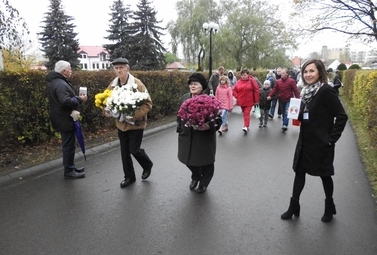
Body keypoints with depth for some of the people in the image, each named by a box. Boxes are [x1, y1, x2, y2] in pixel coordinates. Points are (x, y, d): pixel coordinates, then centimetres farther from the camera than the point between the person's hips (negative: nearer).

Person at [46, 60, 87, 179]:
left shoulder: (56, 81, 14)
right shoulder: (60, 84, -21)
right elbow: (66, 101, -31)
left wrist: (77, 98, 8)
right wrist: (79, 99, -17)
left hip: (63, 118, 11)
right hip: (65, 119, -11)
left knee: (68, 144, 19)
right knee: (69, 145, -2)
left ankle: (71, 166, 30)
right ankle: (68, 171, 9)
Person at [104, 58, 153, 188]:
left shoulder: (137, 84, -16)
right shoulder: (112, 85, 2)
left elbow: (148, 103, -16)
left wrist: (135, 115, -27)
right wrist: (107, 111, -7)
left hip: (135, 123, -5)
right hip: (121, 124, 6)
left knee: (134, 150, -2)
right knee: (124, 152, 12)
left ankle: (147, 165, 30)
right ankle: (129, 176, 30)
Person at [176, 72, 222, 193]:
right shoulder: (184, 98, 3)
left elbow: (218, 120, -12)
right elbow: (179, 116, 15)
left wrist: (209, 126, -29)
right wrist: (180, 129, 9)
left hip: (204, 138, -4)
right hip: (187, 137, 5)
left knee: (205, 162, 10)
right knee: (189, 160, 17)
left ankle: (203, 183, 38)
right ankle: (195, 177, 48)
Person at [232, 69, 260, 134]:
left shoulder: (251, 81, -5)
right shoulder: (238, 82, 4)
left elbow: (256, 90, -6)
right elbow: (234, 90, 11)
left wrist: (256, 100, -7)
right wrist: (237, 97, -3)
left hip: (249, 101, -4)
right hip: (241, 101, 4)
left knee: (247, 113, -11)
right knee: (244, 113, 14)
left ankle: (246, 127, -15)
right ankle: (246, 126, 28)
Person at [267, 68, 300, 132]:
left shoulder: (291, 81, -9)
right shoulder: (278, 81, 4)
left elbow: (295, 90, -11)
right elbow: (275, 89, 1)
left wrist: (298, 99, -17)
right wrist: (270, 95, -13)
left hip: (288, 100, -5)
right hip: (281, 100, 5)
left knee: (286, 113, -14)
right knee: (283, 113, 14)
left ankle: (285, 125, -19)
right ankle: (285, 124, 27)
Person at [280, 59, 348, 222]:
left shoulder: (326, 91, -18)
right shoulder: (308, 90, 6)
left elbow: (342, 116, -19)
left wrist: (332, 138, -16)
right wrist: (297, 115, -3)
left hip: (321, 143, -7)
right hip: (305, 141, 7)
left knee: (325, 175, 11)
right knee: (299, 172, 11)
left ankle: (329, 207, 35)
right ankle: (294, 206, 25)